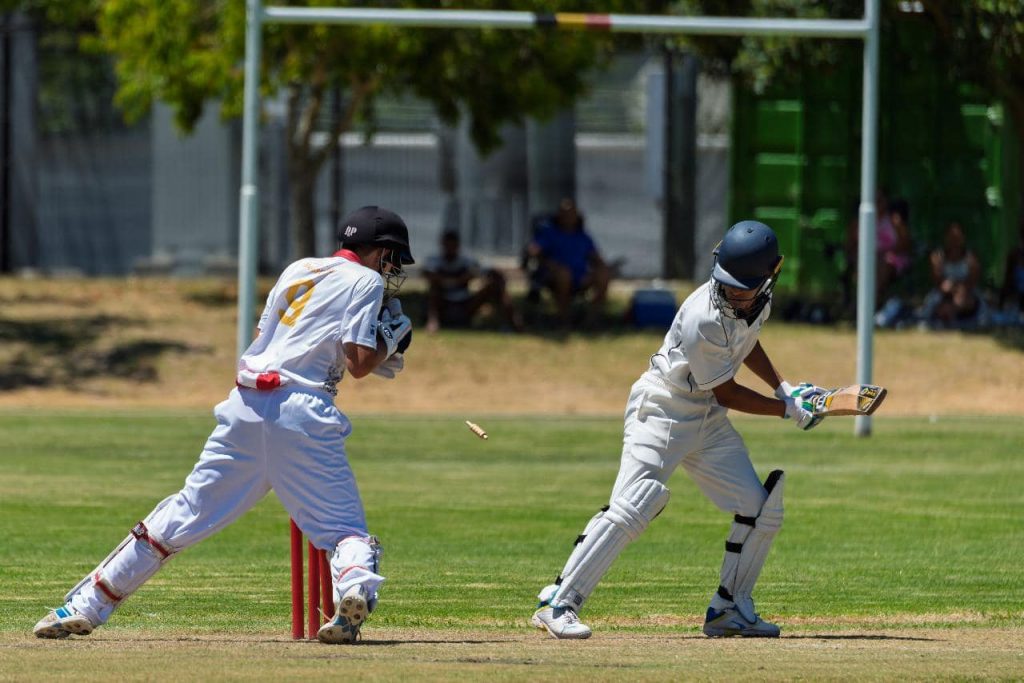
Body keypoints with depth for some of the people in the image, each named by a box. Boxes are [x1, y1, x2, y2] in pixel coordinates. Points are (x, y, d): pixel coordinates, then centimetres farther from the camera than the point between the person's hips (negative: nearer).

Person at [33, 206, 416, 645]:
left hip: (246, 405, 5)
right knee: (344, 526, 0)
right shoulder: (366, 281, 4)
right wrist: (390, 341, 15)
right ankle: (354, 586, -35)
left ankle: (85, 606, 14)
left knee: (187, 513, 12)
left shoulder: (298, 270, 22)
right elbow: (359, 364, -5)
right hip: (302, 413, -5)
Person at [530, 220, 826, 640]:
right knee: (633, 507, -22)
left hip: (707, 417, 8)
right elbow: (726, 392, -19)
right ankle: (558, 604, -21)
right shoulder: (703, 318, -29)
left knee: (762, 509, 3)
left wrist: (783, 389, 13)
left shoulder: (760, 301, -4)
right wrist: (787, 410, -11)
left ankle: (729, 609, 15)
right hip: (662, 410, -8)